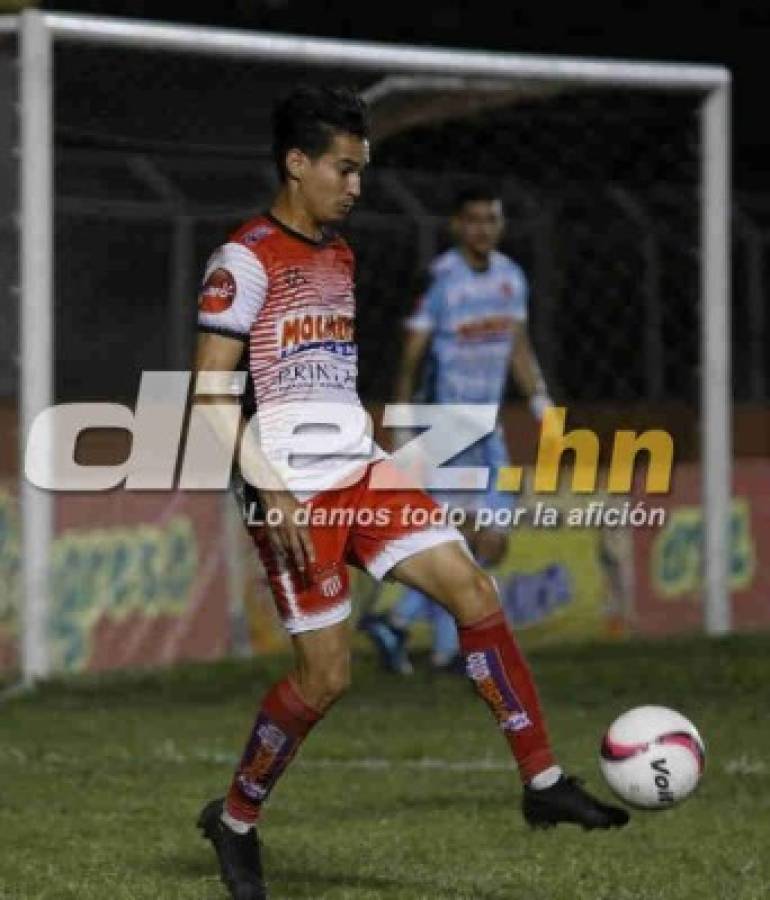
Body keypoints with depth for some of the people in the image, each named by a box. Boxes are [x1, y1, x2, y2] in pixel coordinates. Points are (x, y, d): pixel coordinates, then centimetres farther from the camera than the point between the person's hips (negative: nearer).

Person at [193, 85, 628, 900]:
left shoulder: (340, 257, 15)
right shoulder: (245, 261, -10)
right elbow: (212, 396, -14)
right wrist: (271, 494, -20)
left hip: (361, 473, 7)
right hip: (293, 492, -7)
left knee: (473, 591, -6)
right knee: (325, 673, -6)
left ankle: (543, 783, -4)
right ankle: (236, 819, 16)